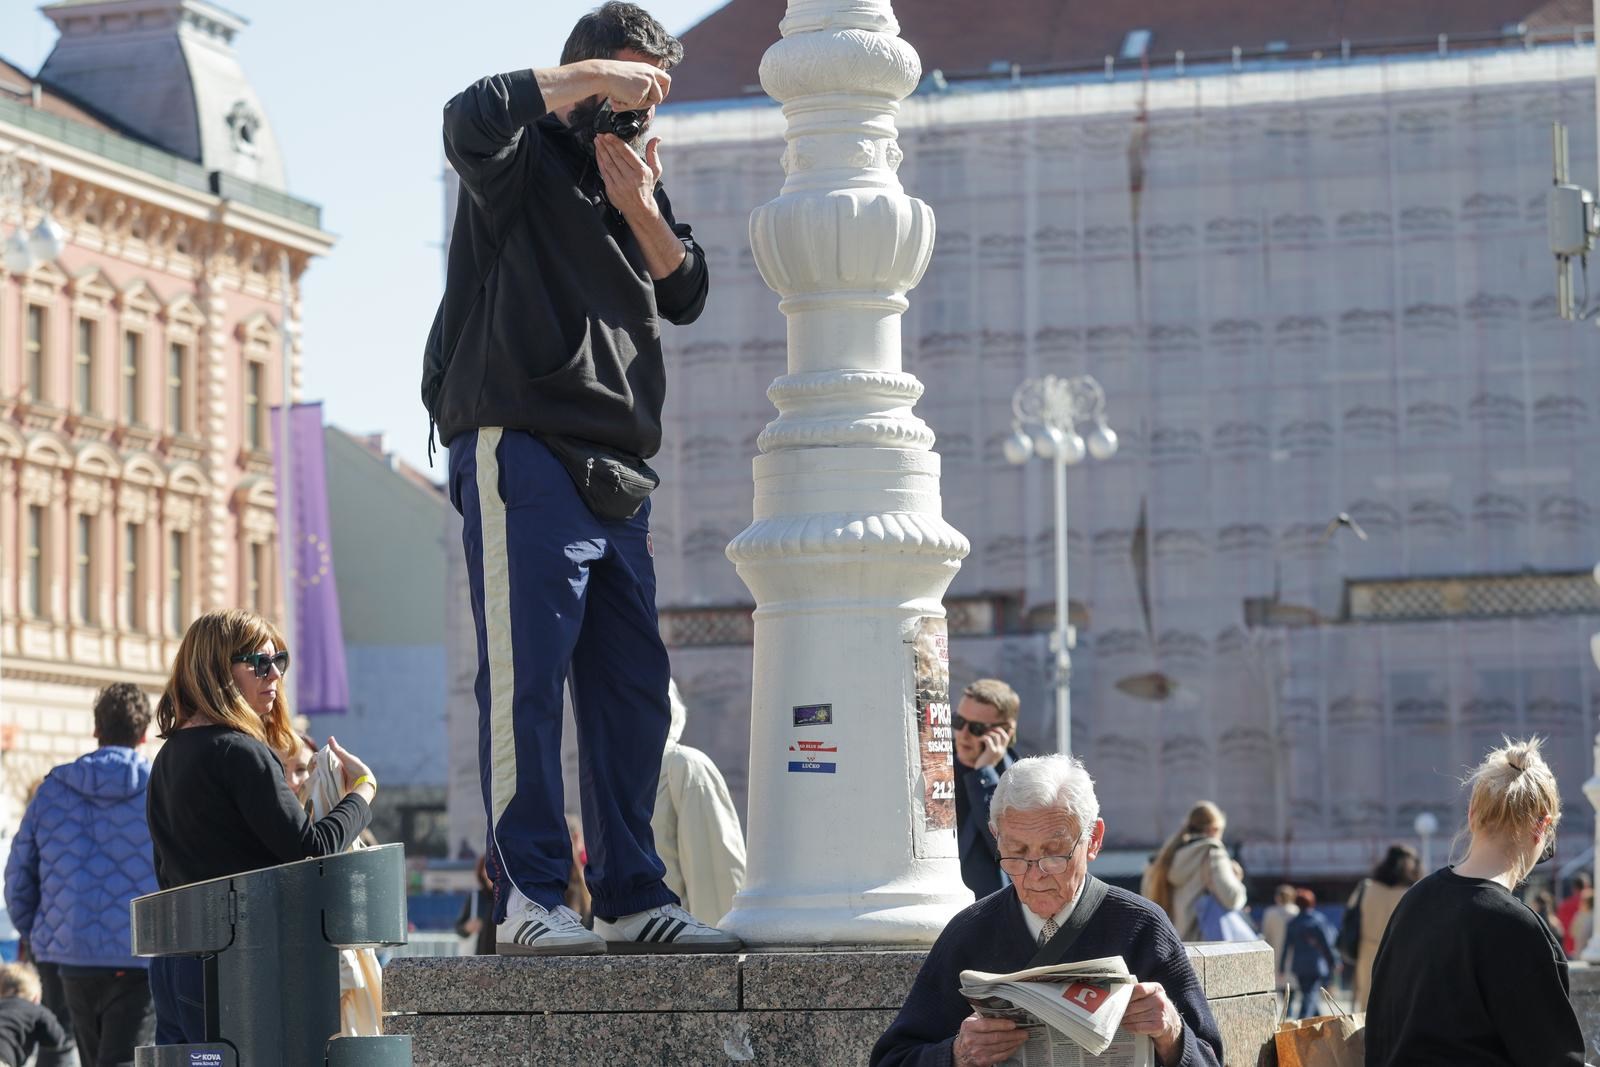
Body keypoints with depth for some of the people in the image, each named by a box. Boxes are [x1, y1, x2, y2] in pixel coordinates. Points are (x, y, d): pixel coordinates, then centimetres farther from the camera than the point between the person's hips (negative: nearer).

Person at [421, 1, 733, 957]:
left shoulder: (638, 178, 23)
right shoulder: (526, 160, 2)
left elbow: (688, 294, 13)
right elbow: (471, 120, -22)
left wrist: (643, 212, -3)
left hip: (616, 474, 8)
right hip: (521, 445, -8)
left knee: (634, 689, 6)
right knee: (528, 678, -10)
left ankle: (633, 896, 11)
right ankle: (529, 898, -11)